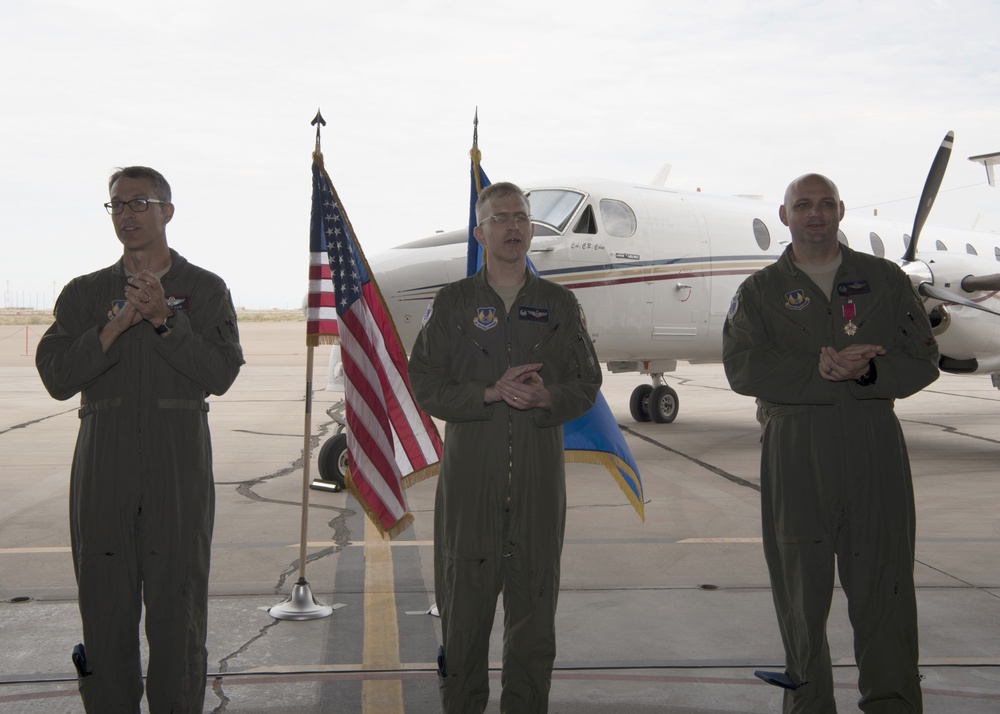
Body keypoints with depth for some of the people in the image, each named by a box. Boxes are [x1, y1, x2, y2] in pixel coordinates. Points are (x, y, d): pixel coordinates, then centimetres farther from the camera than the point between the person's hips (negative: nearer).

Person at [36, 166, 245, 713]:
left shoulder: (206, 290, 8)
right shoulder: (84, 294, 13)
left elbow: (221, 373, -4)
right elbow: (56, 377, 1)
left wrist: (164, 319, -13)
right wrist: (113, 328, -11)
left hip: (180, 468, -1)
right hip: (103, 468, 2)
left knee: (178, 605, 1)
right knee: (105, 605, 4)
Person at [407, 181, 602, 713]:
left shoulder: (560, 304, 10)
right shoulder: (453, 303, 6)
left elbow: (587, 385, 9)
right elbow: (426, 385, 0)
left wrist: (545, 397, -11)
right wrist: (491, 393, -13)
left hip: (539, 473, 2)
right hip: (471, 472, -1)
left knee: (534, 599, 5)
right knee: (465, 598, 3)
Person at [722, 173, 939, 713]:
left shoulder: (886, 280, 13)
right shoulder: (761, 291, 10)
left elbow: (923, 360, 5)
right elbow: (742, 366, -6)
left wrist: (866, 372, -14)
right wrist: (820, 370, -17)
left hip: (874, 447, 1)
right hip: (795, 450, 0)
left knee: (883, 584, 0)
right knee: (801, 587, 4)